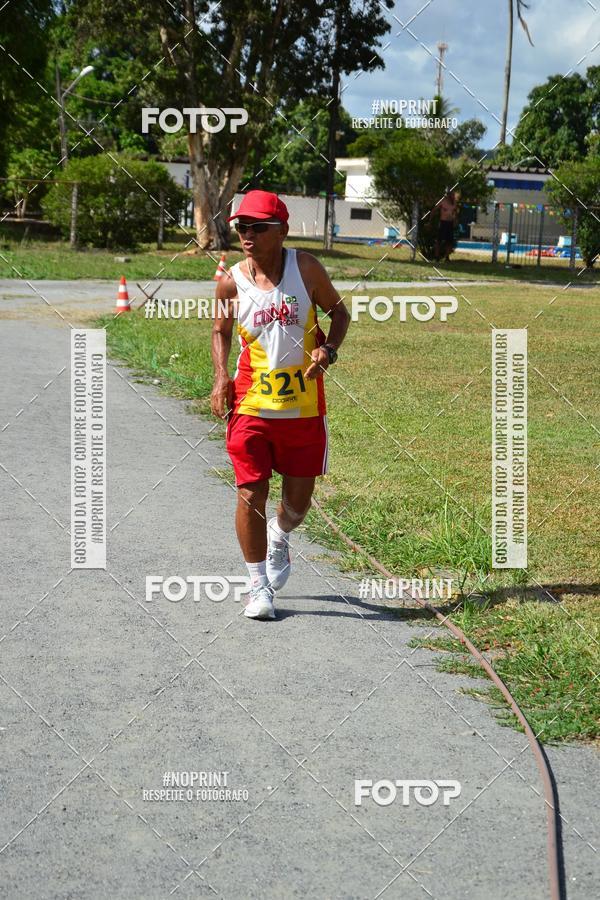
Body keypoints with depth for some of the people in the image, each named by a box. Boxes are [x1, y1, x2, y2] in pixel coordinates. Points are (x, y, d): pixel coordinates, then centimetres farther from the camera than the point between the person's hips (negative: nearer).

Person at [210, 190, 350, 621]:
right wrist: (221, 377, -3)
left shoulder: (306, 267, -6)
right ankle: (259, 585, 12)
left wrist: (328, 349, -13)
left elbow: (338, 311, 6)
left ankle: (279, 538, 46)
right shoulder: (231, 282, -4)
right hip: (251, 404, -1)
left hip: (304, 404, 1)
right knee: (251, 495, -5)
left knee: (299, 497, 11)